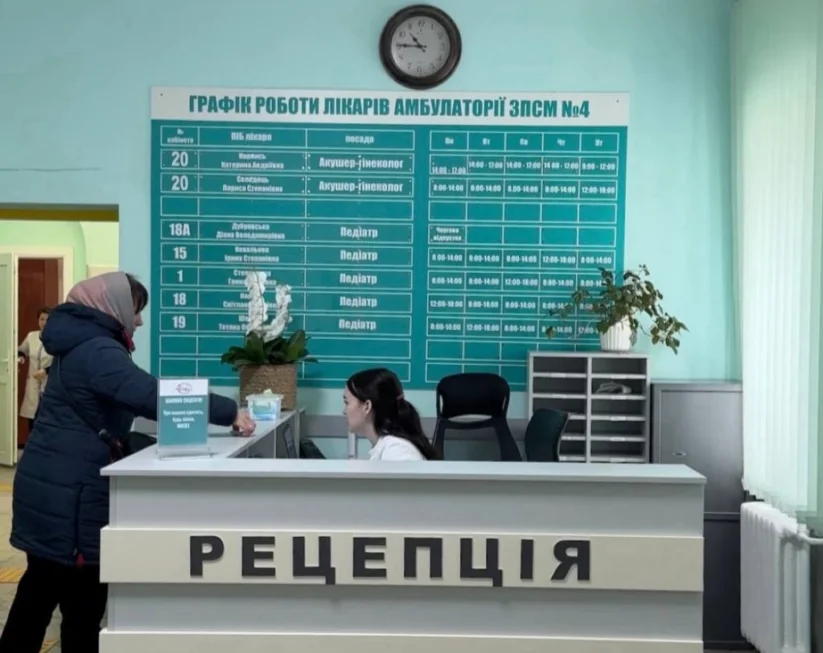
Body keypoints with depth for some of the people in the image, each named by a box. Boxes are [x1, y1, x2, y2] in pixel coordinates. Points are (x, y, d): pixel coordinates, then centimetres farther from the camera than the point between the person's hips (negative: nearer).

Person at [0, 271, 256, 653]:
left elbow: (133, 399, 19)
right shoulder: (96, 352, -19)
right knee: (83, 599, 2)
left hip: (51, 485, 10)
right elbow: (155, 395, -28)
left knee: (43, 586, 21)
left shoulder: (83, 344, 15)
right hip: (68, 493, -10)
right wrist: (230, 413, -24)